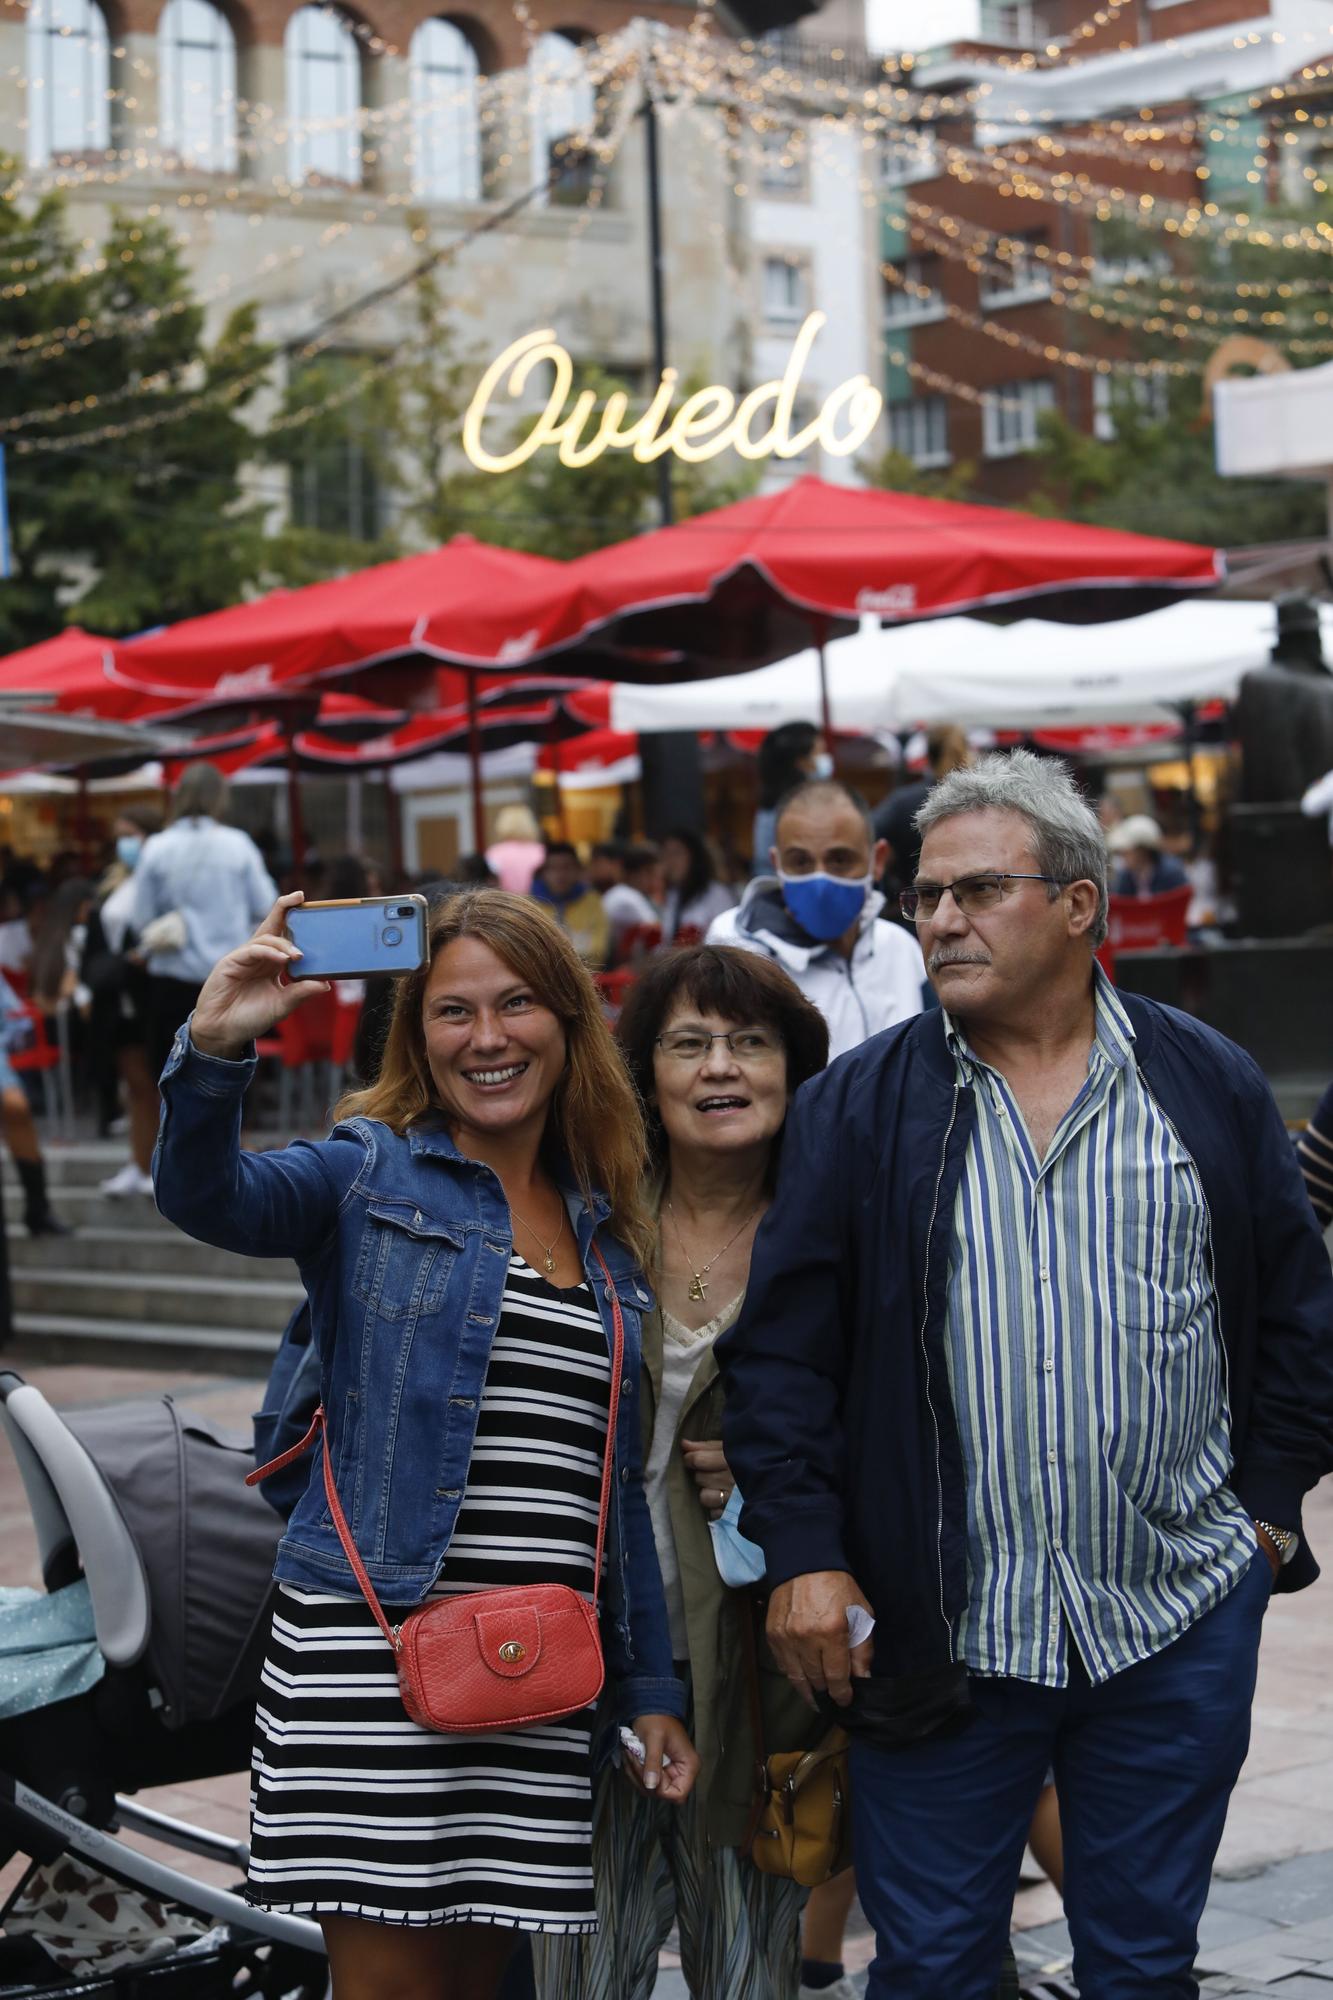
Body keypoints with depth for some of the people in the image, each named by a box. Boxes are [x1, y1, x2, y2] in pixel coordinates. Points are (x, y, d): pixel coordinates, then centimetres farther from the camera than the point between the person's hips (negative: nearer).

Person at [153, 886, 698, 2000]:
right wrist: (214, 1050, -37)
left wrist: (651, 1690, 16)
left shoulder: (607, 1237, 16)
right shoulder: (373, 1173, 3)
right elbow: (205, 1197, -19)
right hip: (376, 1644, -4)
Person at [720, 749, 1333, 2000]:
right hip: (941, 1627, -1)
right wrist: (801, 1552, -7)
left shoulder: (1210, 1086, 5)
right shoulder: (856, 1109, 1)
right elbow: (780, 1347, -1)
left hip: (1178, 1620, 1)